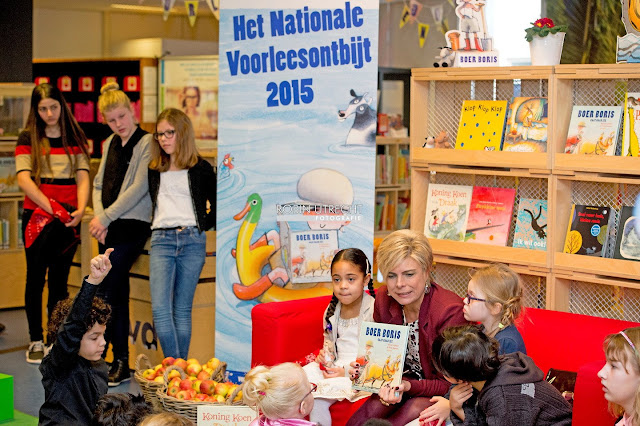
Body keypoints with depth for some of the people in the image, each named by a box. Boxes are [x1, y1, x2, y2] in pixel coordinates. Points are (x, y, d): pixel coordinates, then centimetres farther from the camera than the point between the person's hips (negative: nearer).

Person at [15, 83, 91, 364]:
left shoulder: (75, 138, 10)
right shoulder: (29, 138, 2)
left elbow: (82, 178, 4)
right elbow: (24, 179, -8)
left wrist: (80, 209, -15)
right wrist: (53, 209, -17)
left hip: (68, 220, 2)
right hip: (36, 216, -2)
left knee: (60, 280, 5)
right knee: (36, 278, 1)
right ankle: (36, 341, 9)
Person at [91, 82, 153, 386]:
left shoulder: (146, 143, -7)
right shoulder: (111, 144, 16)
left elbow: (138, 189, -13)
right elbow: (99, 184, 16)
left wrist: (105, 217, -11)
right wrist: (99, 218, -1)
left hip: (132, 226, -7)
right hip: (108, 229, 7)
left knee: (104, 294, -13)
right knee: (117, 295, 8)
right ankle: (120, 362, 13)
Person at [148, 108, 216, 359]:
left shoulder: (201, 169, 6)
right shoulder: (154, 170, 14)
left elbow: (217, 207, 13)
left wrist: (201, 226, 4)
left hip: (192, 241, -2)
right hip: (161, 240, 2)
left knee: (182, 309, 1)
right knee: (160, 308, -13)